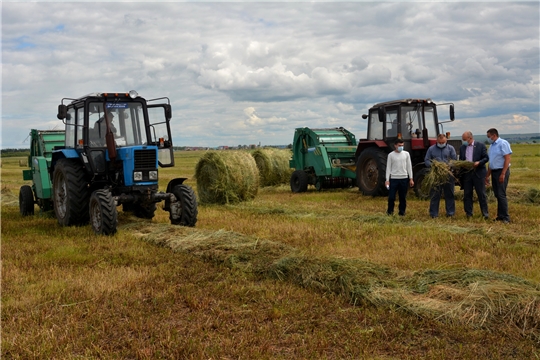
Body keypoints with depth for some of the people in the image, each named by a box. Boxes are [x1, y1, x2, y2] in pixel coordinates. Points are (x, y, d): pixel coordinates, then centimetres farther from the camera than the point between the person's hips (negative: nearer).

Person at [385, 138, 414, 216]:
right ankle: (390, 211, 16)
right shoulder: (391, 155, -1)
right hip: (394, 178, -2)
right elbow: (388, 168, 1)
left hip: (404, 178, 2)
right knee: (391, 196, -2)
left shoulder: (406, 154, 4)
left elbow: (409, 166, 7)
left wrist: (411, 179, 4)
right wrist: (387, 180, -6)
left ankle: (402, 212, 16)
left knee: (403, 197, 6)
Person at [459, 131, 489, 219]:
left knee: (481, 194, 0)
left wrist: (479, 162, -20)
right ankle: (469, 213, 13)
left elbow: (486, 158, -3)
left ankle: (485, 213, 7)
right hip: (466, 173, 4)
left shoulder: (480, 145, 0)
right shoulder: (462, 147, 12)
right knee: (467, 194, 6)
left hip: (478, 173, -4)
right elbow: (460, 160, 17)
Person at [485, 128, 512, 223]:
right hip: (494, 172, 8)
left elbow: (507, 159, -16)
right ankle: (500, 216, 15)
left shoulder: (503, 143, -10)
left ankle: (505, 218, -4)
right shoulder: (491, 146, 16)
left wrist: (503, 174, -21)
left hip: (501, 172, -8)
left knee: (501, 195, -9)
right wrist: (487, 176, 17)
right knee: (497, 195, 9)